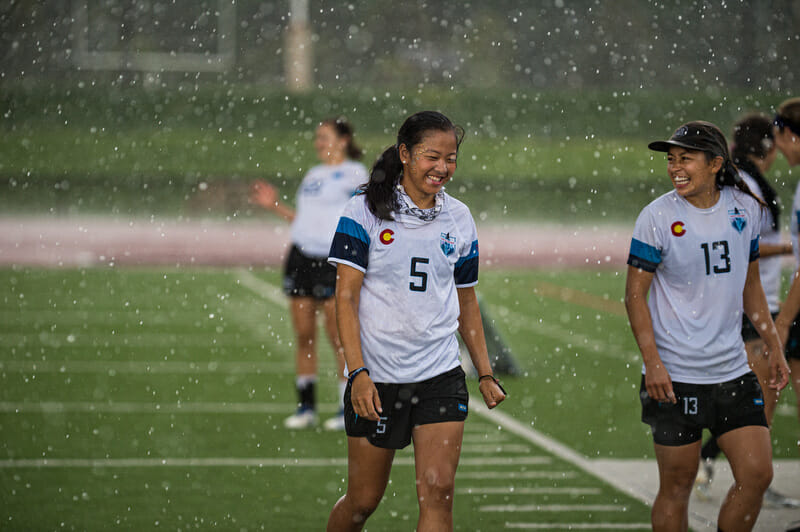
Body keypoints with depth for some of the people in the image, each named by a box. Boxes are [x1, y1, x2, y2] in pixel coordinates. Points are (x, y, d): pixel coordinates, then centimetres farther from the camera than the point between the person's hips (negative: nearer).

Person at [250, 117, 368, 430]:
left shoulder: (354, 173, -1)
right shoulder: (314, 175, 18)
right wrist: (275, 206, 18)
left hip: (334, 260, -6)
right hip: (302, 257, 6)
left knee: (338, 336, -5)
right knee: (303, 336, 5)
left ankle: (348, 409, 1)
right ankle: (306, 407, 11)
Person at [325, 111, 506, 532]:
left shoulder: (459, 219, 8)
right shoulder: (365, 211, -5)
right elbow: (346, 296, -8)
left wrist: (485, 374, 13)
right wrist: (358, 372, -17)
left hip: (441, 375, 3)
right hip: (376, 378, -3)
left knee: (438, 490, -12)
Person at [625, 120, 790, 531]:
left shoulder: (745, 207, 5)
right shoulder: (658, 217, -8)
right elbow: (635, 294, -6)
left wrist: (772, 345, 14)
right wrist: (652, 361, -16)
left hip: (732, 371, 4)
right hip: (674, 376, -4)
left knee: (757, 474, -2)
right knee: (677, 484, 2)